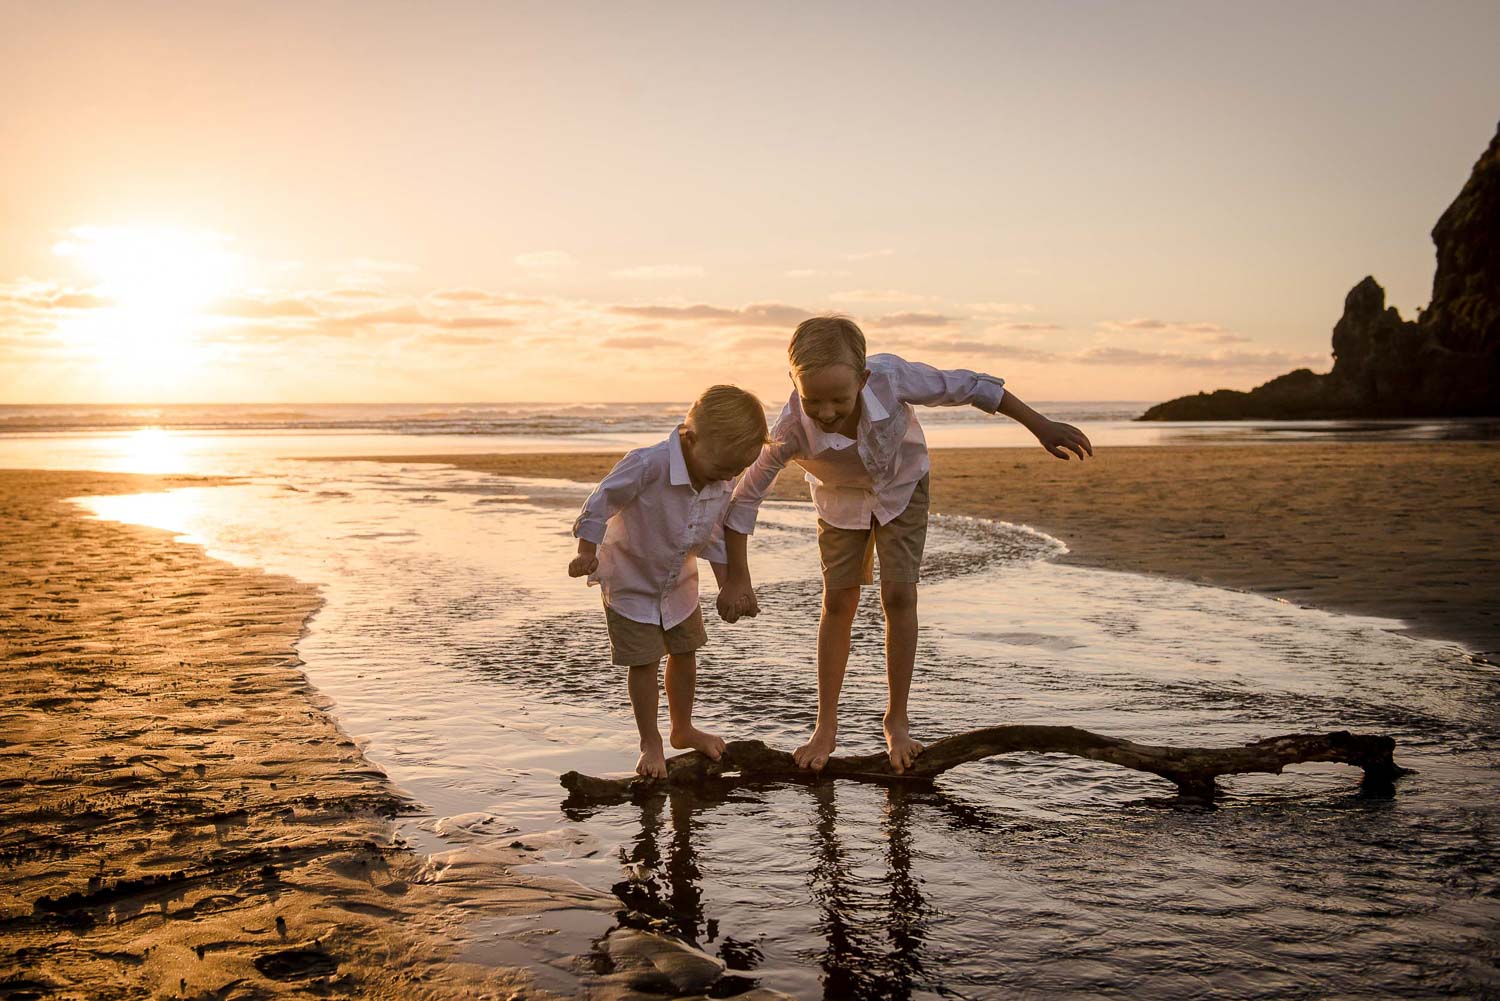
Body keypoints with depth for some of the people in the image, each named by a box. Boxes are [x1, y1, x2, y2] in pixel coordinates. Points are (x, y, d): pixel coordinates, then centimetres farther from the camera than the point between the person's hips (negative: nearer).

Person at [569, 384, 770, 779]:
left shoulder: (725, 483, -16)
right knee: (645, 662, -1)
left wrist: (728, 584, 1)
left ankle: (682, 729, 36)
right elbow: (602, 502, -24)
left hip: (679, 582, 6)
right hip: (630, 579, -6)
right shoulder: (649, 464, -36)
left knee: (685, 654, 15)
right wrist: (586, 553, -17)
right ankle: (650, 743, 16)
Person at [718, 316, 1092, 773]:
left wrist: (1040, 426, -18)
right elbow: (745, 498, -28)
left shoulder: (890, 377, -40)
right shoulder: (791, 430, -39)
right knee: (838, 602, 1)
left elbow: (966, 387, -25)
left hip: (901, 484, 0)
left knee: (898, 595, -7)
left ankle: (897, 721, 8)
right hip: (841, 497, 0)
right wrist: (737, 579, -33)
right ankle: (826, 727, 14)